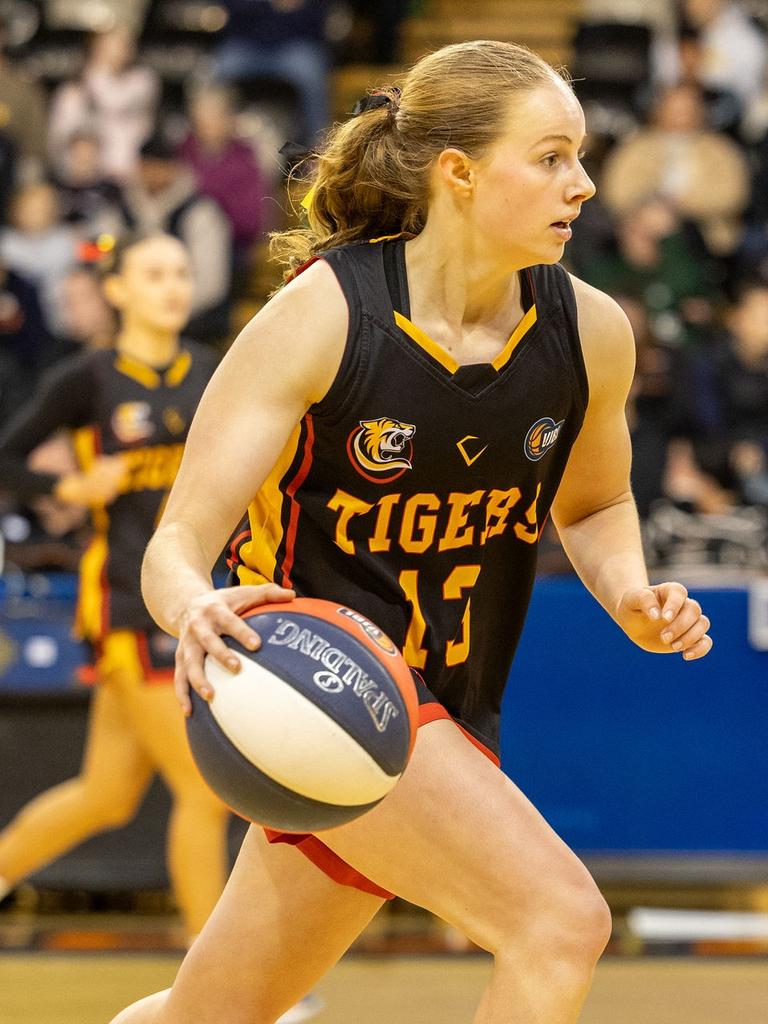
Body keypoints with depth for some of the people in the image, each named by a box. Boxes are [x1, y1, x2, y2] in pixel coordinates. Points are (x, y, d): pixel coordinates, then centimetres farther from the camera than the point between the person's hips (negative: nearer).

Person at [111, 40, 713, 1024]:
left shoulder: (590, 332, -4)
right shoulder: (318, 315, -18)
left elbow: (593, 505, 17)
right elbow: (178, 543, -19)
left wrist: (632, 595, -5)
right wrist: (197, 608, -43)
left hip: (447, 712, 6)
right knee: (562, 921, -24)